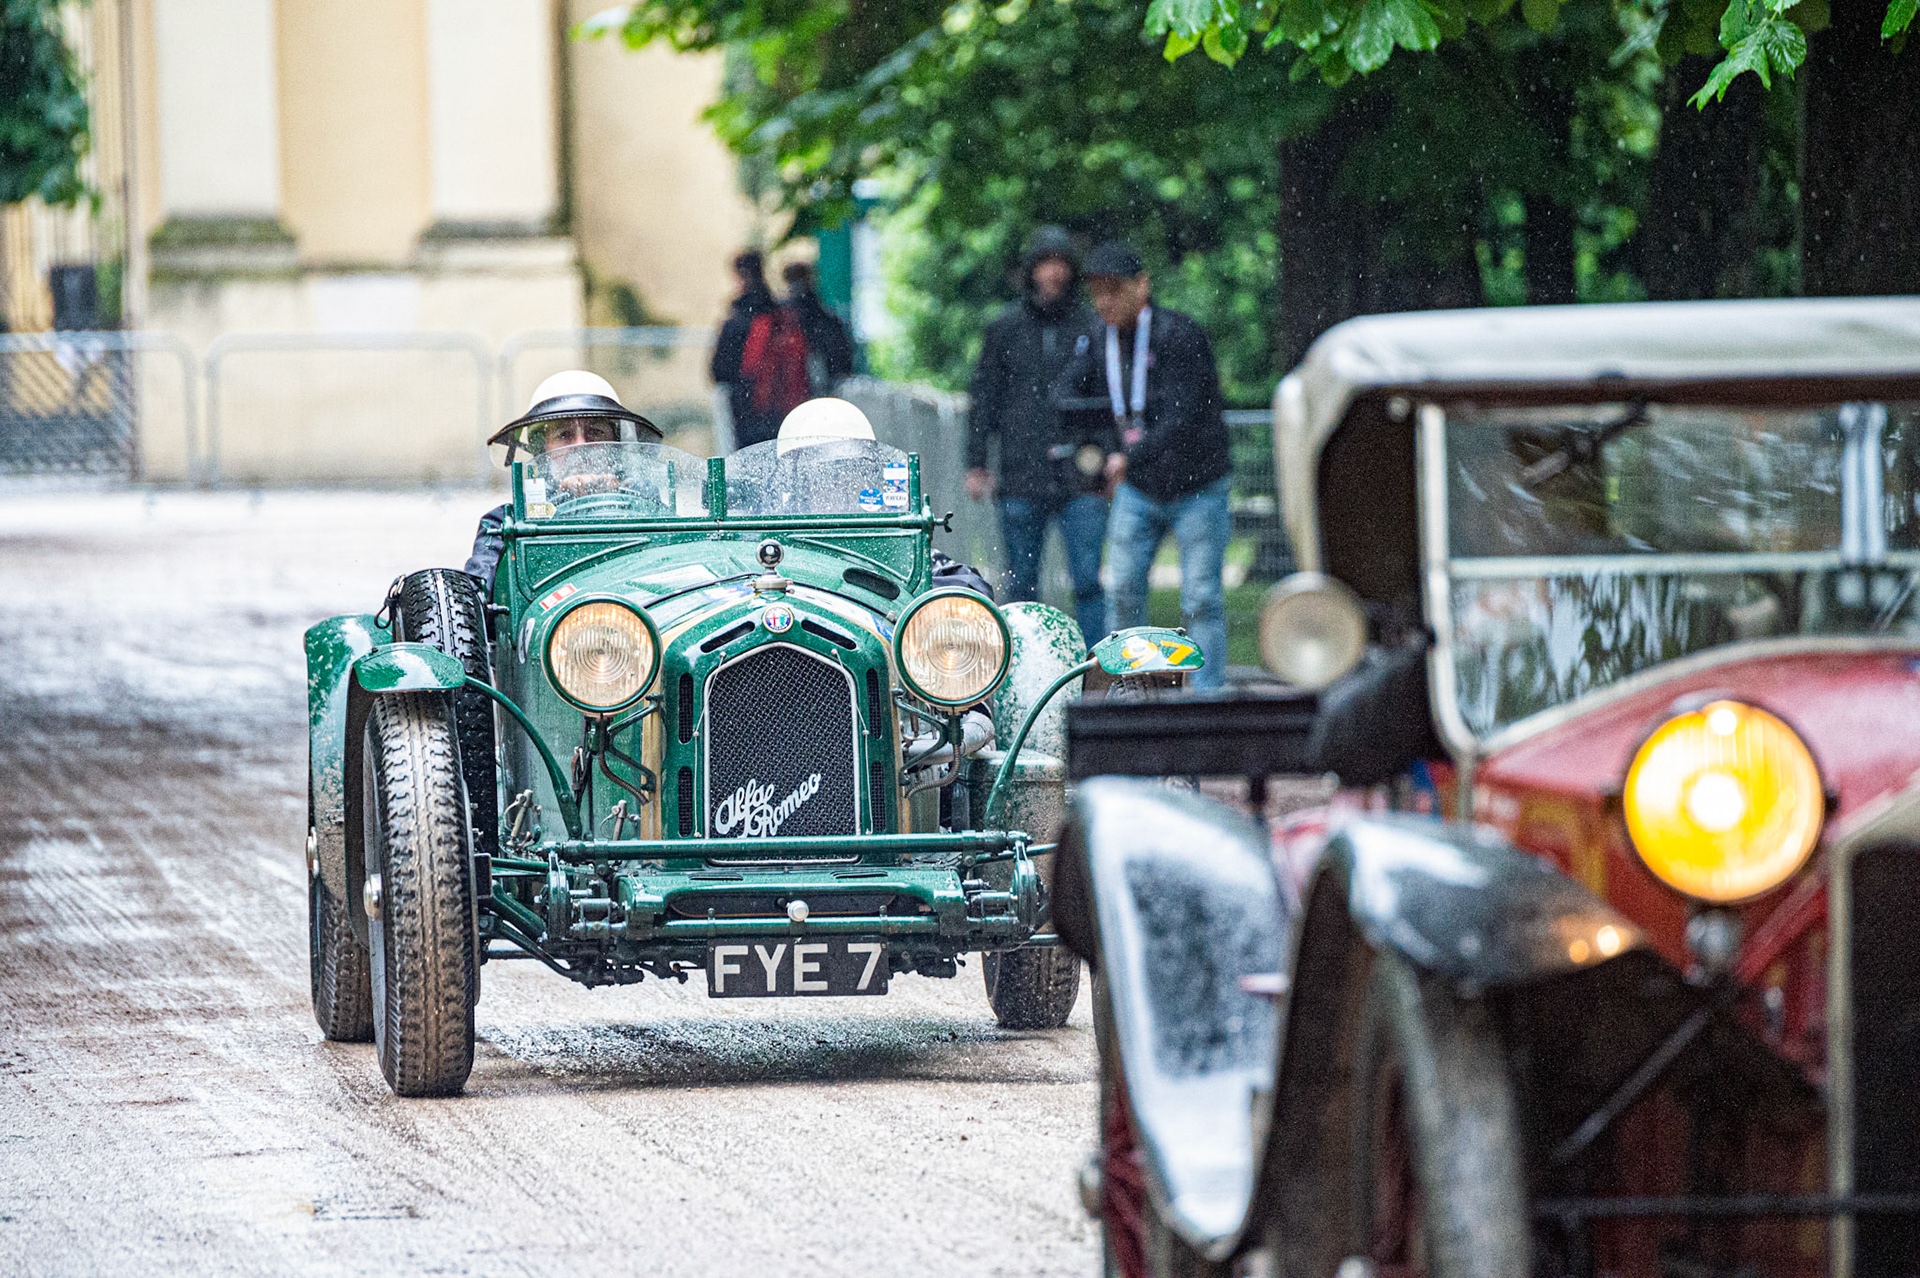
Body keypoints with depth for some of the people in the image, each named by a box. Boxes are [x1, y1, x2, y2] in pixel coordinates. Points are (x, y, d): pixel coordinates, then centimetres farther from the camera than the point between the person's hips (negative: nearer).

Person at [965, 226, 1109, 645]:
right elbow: (984, 399, 12)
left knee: (1088, 580, -10)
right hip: (1022, 477, 1)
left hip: (1080, 483, -1)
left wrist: (1111, 459, 0)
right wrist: (976, 464, 6)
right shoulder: (1006, 328, 9)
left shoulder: (1092, 328, 7)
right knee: (1021, 583, 6)